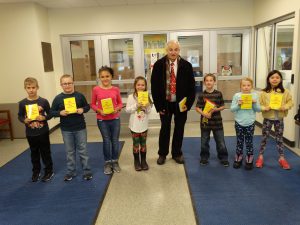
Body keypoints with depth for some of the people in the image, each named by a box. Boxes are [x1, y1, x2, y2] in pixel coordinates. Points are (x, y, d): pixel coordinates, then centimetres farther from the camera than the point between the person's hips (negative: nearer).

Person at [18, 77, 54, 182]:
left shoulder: (44, 101, -9)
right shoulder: (22, 103, -4)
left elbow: (50, 114, -1)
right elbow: (19, 116, 5)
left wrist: (44, 117, -20)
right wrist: (24, 120, -15)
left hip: (43, 132, -2)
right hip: (30, 133, 2)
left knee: (45, 152, 9)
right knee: (34, 153, 16)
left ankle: (49, 171, 25)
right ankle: (36, 172, 33)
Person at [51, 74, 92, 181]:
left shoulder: (79, 95, -3)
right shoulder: (58, 98, -3)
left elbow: (87, 106, 5)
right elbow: (52, 112, 1)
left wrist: (82, 110, -15)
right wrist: (60, 113, -18)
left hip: (80, 128, -1)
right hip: (66, 130, 1)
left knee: (83, 150, 8)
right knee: (70, 151, 13)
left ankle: (87, 170, 19)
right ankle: (71, 171, 26)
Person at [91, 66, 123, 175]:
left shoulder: (116, 89, -2)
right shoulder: (96, 90, -5)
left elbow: (120, 103, 6)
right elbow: (93, 104, 1)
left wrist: (117, 109, -14)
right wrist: (99, 111, -16)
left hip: (115, 119, 1)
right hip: (102, 120, -1)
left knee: (115, 140, 10)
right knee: (106, 141, 8)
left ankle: (115, 162, 26)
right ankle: (107, 163, 23)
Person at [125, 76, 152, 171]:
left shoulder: (146, 96, 0)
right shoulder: (131, 97, -8)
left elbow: (149, 111, 1)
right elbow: (127, 110, -11)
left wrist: (147, 106, -19)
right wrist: (136, 105, -22)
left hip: (144, 125, 2)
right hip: (134, 125, -2)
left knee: (143, 143, 13)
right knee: (136, 144, 8)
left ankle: (143, 161, 26)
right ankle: (137, 161, 22)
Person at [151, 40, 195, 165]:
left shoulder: (186, 65, -5)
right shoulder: (158, 65, -6)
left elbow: (191, 86, -2)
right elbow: (154, 86, -4)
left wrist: (188, 104, -9)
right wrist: (158, 105, -7)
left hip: (181, 103, 1)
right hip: (165, 103, 0)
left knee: (179, 129, 12)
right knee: (165, 129, 12)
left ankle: (177, 153, 29)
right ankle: (162, 154, 28)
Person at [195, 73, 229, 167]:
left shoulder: (219, 94, -2)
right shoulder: (202, 95, -3)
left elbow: (223, 106, 3)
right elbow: (197, 108, -2)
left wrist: (216, 109, -16)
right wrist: (203, 113, -19)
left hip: (217, 121, 0)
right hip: (205, 121, 0)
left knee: (221, 141, 6)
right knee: (204, 141, 12)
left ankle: (224, 158, 21)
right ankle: (204, 158, 27)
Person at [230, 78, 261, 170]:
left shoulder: (255, 95, -1)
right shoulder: (237, 95, -3)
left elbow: (258, 109, 1)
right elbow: (232, 109, -3)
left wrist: (255, 103, -16)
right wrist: (238, 104, -20)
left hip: (250, 123, 0)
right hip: (239, 122, 0)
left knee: (249, 142, 8)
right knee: (239, 141, 11)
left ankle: (249, 160, 21)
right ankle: (238, 158, 25)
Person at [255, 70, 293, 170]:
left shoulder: (285, 92, -3)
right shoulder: (264, 92, -8)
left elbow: (290, 102, 2)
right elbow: (259, 105, -4)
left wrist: (285, 107, -16)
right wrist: (265, 108, -23)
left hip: (279, 119, 1)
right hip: (268, 118, -1)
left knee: (279, 138, 12)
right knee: (264, 138, 9)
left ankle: (281, 158, 25)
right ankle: (260, 156, 22)